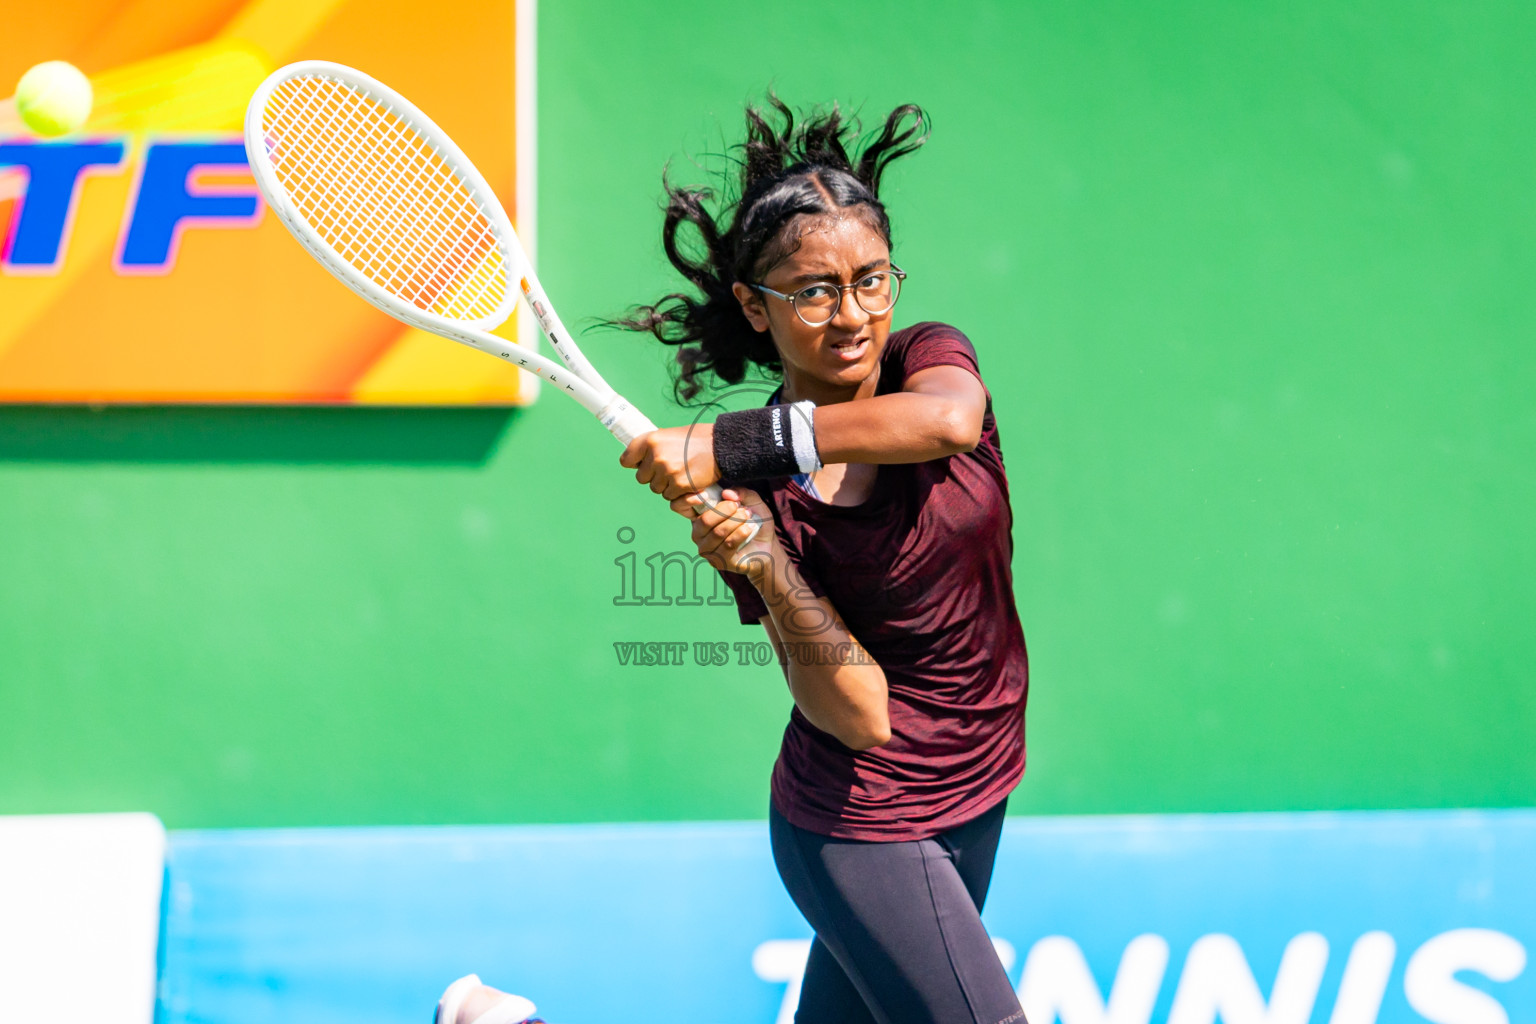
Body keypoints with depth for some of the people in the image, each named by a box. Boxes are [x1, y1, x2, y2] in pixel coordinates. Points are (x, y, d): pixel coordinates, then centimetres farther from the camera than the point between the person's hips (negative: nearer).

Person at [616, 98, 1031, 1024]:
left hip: (974, 796, 5)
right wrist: (766, 572, -34)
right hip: (863, 824, -5)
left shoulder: (930, 358, -6)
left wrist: (726, 444, -34)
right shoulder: (759, 494, -15)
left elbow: (948, 421, -34)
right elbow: (856, 715, -19)